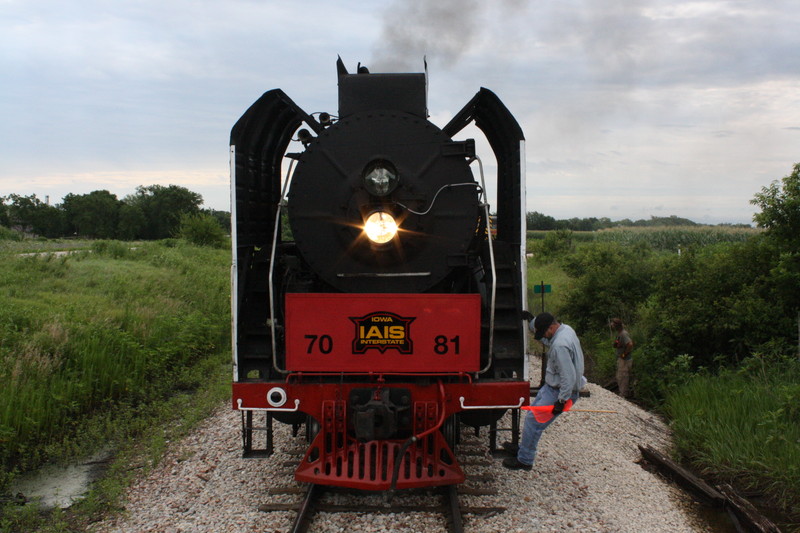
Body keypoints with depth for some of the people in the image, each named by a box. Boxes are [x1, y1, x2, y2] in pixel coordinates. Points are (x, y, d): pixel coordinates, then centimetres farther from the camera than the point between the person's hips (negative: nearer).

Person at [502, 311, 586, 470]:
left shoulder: (560, 346, -30)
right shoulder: (565, 329, 2)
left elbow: (568, 376, -31)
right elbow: (545, 340, 23)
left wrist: (562, 400, -26)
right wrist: (531, 321, 17)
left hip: (559, 391, -11)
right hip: (552, 386, 11)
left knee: (533, 421, -7)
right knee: (532, 414, 19)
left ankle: (524, 460, 5)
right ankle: (523, 448, 33)